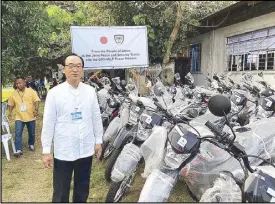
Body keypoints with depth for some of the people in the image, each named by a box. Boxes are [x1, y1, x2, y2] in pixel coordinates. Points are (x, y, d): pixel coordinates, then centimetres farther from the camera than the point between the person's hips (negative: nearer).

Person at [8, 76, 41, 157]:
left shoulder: (31, 91, -6)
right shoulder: (13, 93, 1)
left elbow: (36, 101, -10)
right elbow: (11, 104, 11)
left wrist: (36, 109, -25)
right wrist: (10, 114, 2)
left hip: (31, 117, -1)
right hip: (19, 117, 1)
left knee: (32, 133, 13)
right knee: (18, 133, -9)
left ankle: (31, 144, 37)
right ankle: (19, 150, -6)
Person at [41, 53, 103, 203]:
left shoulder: (90, 91, 1)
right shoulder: (54, 93, -7)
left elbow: (96, 118, 7)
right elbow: (48, 123, -6)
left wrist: (98, 141, 8)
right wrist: (46, 150, -5)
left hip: (86, 150, 3)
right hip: (63, 151, -2)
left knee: (82, 189, 20)